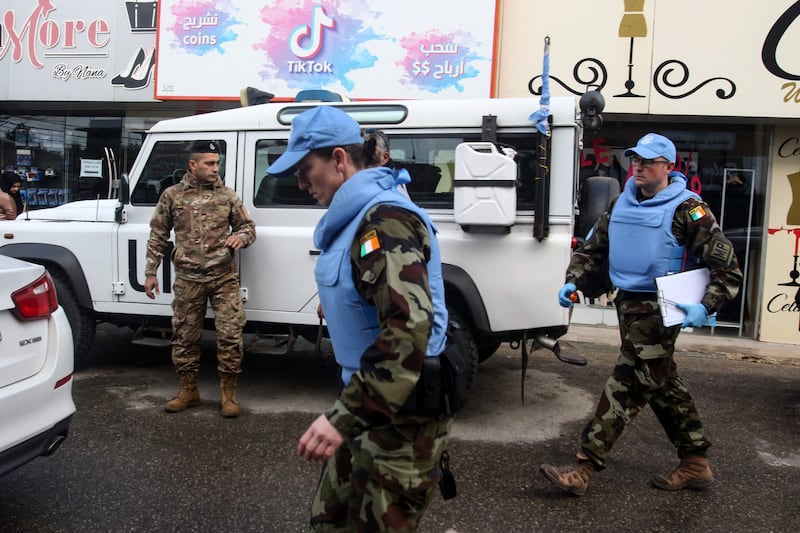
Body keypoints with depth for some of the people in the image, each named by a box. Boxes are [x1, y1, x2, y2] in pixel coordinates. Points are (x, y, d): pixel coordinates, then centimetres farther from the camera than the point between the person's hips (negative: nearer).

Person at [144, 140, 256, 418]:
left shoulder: (227, 195, 5)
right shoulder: (172, 195, 4)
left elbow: (248, 226, 11)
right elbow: (158, 237, 8)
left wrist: (241, 237, -13)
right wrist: (151, 272, 5)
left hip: (224, 277, 0)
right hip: (188, 280, 1)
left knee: (230, 334, -4)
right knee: (185, 336, 8)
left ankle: (228, 393, 9)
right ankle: (188, 390, 25)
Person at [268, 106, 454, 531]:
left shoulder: (385, 221, -22)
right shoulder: (359, 217, 11)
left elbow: (409, 331, -33)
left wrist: (343, 416, -33)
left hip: (401, 420, -10)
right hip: (373, 411, 10)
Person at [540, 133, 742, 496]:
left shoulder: (686, 209, -11)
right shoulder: (621, 204, 9)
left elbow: (727, 268, -10)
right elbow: (592, 248, 16)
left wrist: (705, 307, -25)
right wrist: (572, 282, 0)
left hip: (657, 310, -8)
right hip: (627, 303, 8)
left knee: (626, 385, -6)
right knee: (663, 384, 16)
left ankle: (583, 469, -2)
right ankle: (696, 465, 31)